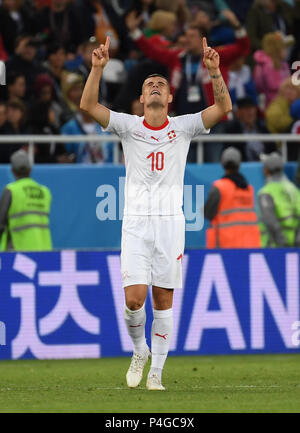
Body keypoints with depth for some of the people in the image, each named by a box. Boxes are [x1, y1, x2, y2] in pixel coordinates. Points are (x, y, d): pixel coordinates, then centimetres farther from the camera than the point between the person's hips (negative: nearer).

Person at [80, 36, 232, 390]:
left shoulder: (184, 127, 6)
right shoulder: (128, 126, 5)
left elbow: (223, 108, -6)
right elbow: (88, 105, -8)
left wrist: (214, 71, -20)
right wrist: (98, 68, -20)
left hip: (170, 221, 1)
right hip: (135, 221, 0)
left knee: (163, 301, 1)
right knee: (134, 299, -12)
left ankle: (156, 372, 10)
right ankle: (139, 352, 16)